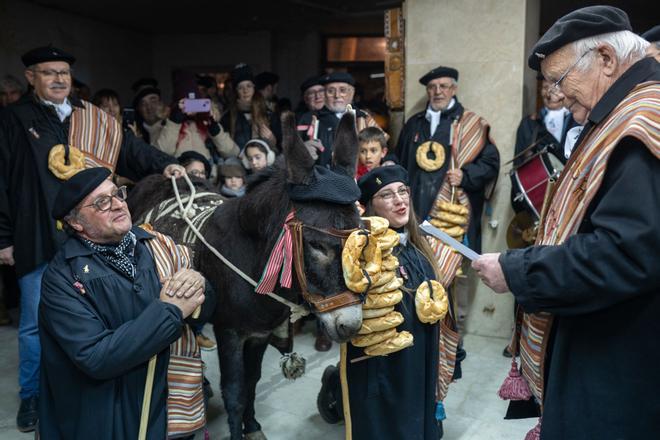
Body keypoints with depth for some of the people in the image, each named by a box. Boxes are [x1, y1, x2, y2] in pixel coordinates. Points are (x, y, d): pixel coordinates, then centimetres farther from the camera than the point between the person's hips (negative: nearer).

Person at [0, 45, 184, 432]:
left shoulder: (95, 120, 6)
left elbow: (131, 148, 2)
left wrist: (164, 164, -18)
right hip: (38, 239, -2)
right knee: (36, 323, 9)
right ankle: (32, 395, 29)